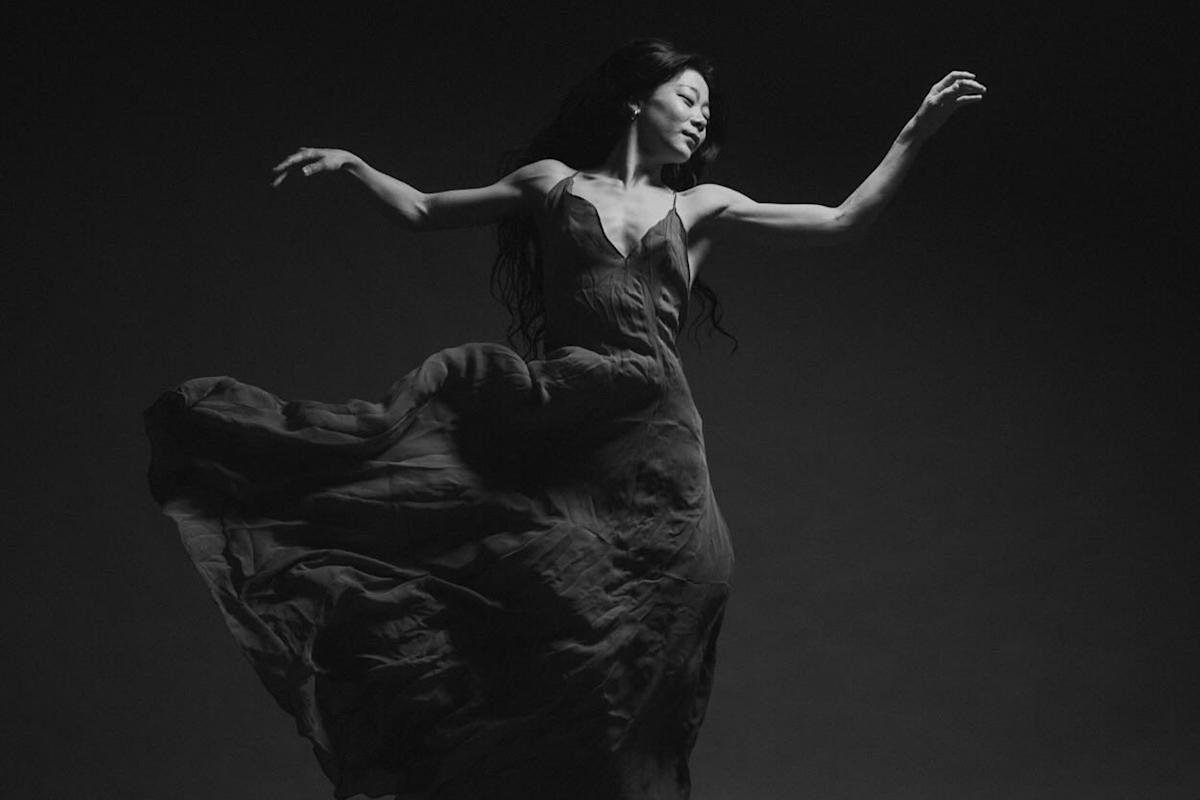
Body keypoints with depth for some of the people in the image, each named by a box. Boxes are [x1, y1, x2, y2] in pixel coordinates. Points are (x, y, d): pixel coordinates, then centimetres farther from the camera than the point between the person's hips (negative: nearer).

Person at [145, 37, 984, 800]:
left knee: (628, 661, 0)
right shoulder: (553, 181, 16)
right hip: (554, 431, -1)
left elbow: (842, 222, 14)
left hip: (653, 438, 1)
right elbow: (424, 212, 23)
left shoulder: (699, 207, 18)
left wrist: (920, 130, 9)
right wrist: (351, 164, 9)